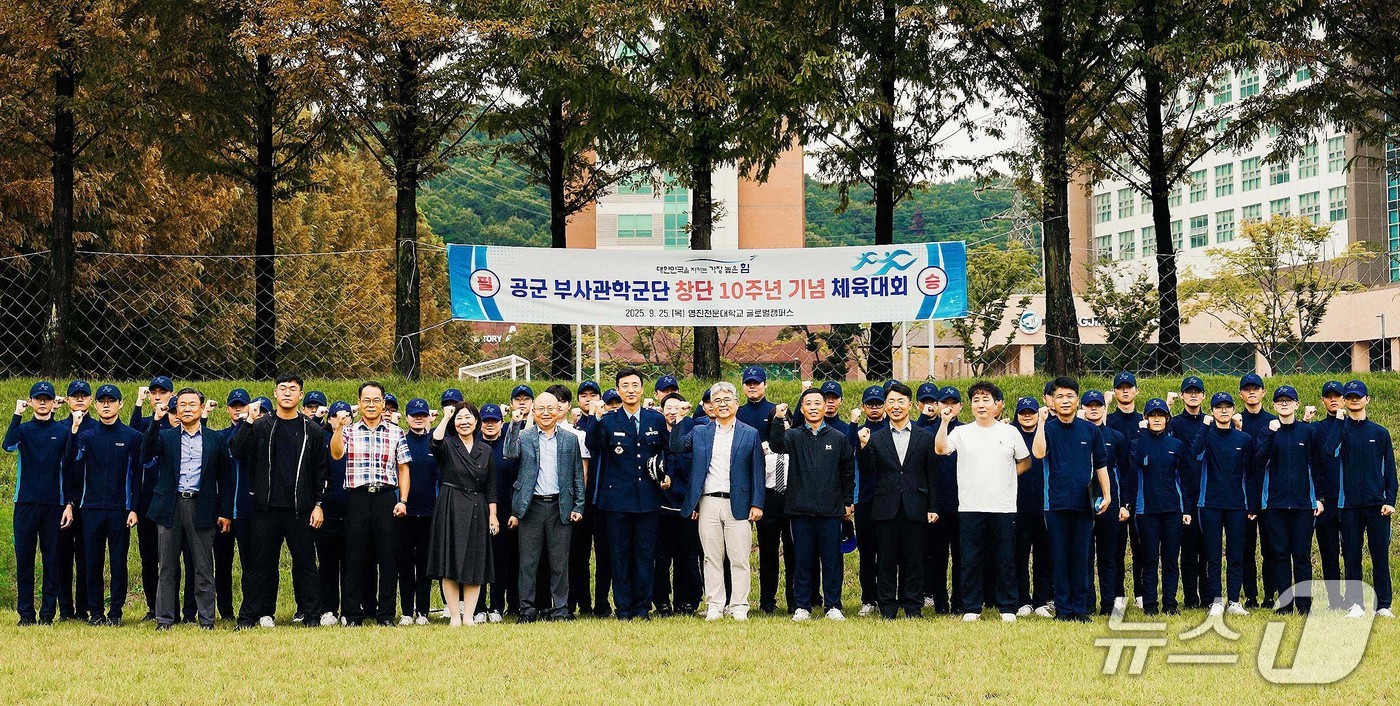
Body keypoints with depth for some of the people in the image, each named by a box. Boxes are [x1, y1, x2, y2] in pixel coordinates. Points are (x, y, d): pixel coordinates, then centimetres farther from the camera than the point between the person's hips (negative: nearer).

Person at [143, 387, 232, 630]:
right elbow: (148, 451, -12)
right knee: (168, 567, 4)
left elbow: (225, 479, 9)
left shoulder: (216, 440, 10)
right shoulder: (165, 436, 10)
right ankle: (164, 619, 8)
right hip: (170, 507, 1)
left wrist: (225, 512, 2)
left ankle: (206, 620, 5)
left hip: (201, 508, 0)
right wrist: (157, 420, -22)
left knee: (204, 568, 1)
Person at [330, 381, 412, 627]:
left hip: (386, 498, 0)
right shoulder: (349, 431, 8)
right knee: (355, 557, 0)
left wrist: (403, 501, 0)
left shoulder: (396, 433, 10)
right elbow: (336, 454, -9)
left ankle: (386, 614, 7)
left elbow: (403, 469, 9)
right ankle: (353, 615, 5)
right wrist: (338, 429, -22)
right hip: (357, 498, 0)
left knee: (387, 557, 1)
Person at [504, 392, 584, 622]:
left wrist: (578, 507, 4)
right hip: (532, 506, -1)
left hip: (560, 506, 1)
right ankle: (528, 608, 7)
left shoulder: (571, 439, 9)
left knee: (560, 561, 4)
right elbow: (510, 453, -15)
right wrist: (514, 424, -22)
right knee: (529, 561, 2)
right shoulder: (523, 437, 4)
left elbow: (578, 476, 10)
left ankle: (560, 608, 10)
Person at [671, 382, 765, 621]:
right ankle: (714, 606, 9)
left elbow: (757, 472, 5)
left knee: (739, 559, -1)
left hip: (738, 505, -2)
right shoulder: (699, 432, 12)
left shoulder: (750, 434, 7)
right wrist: (681, 418, -6)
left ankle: (739, 607, 4)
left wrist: (757, 504, -2)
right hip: (708, 503, 2)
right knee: (712, 558, 4)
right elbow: (676, 447, -1)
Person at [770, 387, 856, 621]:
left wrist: (848, 503, 11)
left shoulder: (838, 438, 8)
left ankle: (833, 606, 10)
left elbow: (848, 472, 13)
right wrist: (778, 420, -28)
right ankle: (802, 607, 10)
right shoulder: (794, 436, 6)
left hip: (830, 511, 0)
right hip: (801, 510, 0)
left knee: (832, 560, 2)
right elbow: (777, 445, -15)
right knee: (802, 560, 4)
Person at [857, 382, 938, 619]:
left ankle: (913, 606, 10)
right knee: (887, 560, 3)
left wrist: (933, 508, 2)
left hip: (915, 508, 0)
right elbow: (867, 471, 1)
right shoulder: (875, 439, 8)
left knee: (914, 560, 3)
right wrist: (864, 447, -14)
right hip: (885, 508, 0)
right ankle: (888, 608, 9)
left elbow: (932, 475, 7)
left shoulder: (925, 438, 7)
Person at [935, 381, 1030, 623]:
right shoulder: (961, 432, 6)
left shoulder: (1010, 432, 8)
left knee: (1005, 560, 3)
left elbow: (1025, 462, 16)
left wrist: (1007, 476, 4)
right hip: (970, 506, 0)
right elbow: (940, 449, -9)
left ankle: (1007, 608, 10)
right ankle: (971, 608, 8)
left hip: (1003, 507, 0)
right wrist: (945, 422, -15)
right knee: (971, 560, 2)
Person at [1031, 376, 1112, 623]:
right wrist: (1042, 421, -19)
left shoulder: (1090, 430, 8)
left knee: (1081, 557, 4)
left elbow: (1101, 464, 12)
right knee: (1059, 557, 2)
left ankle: (1080, 608, 9)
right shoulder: (1048, 428, 1)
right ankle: (1063, 608, 6)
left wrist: (1106, 494, 6)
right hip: (1056, 503, -1)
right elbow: (1038, 453, -18)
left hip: (1084, 502, 1)